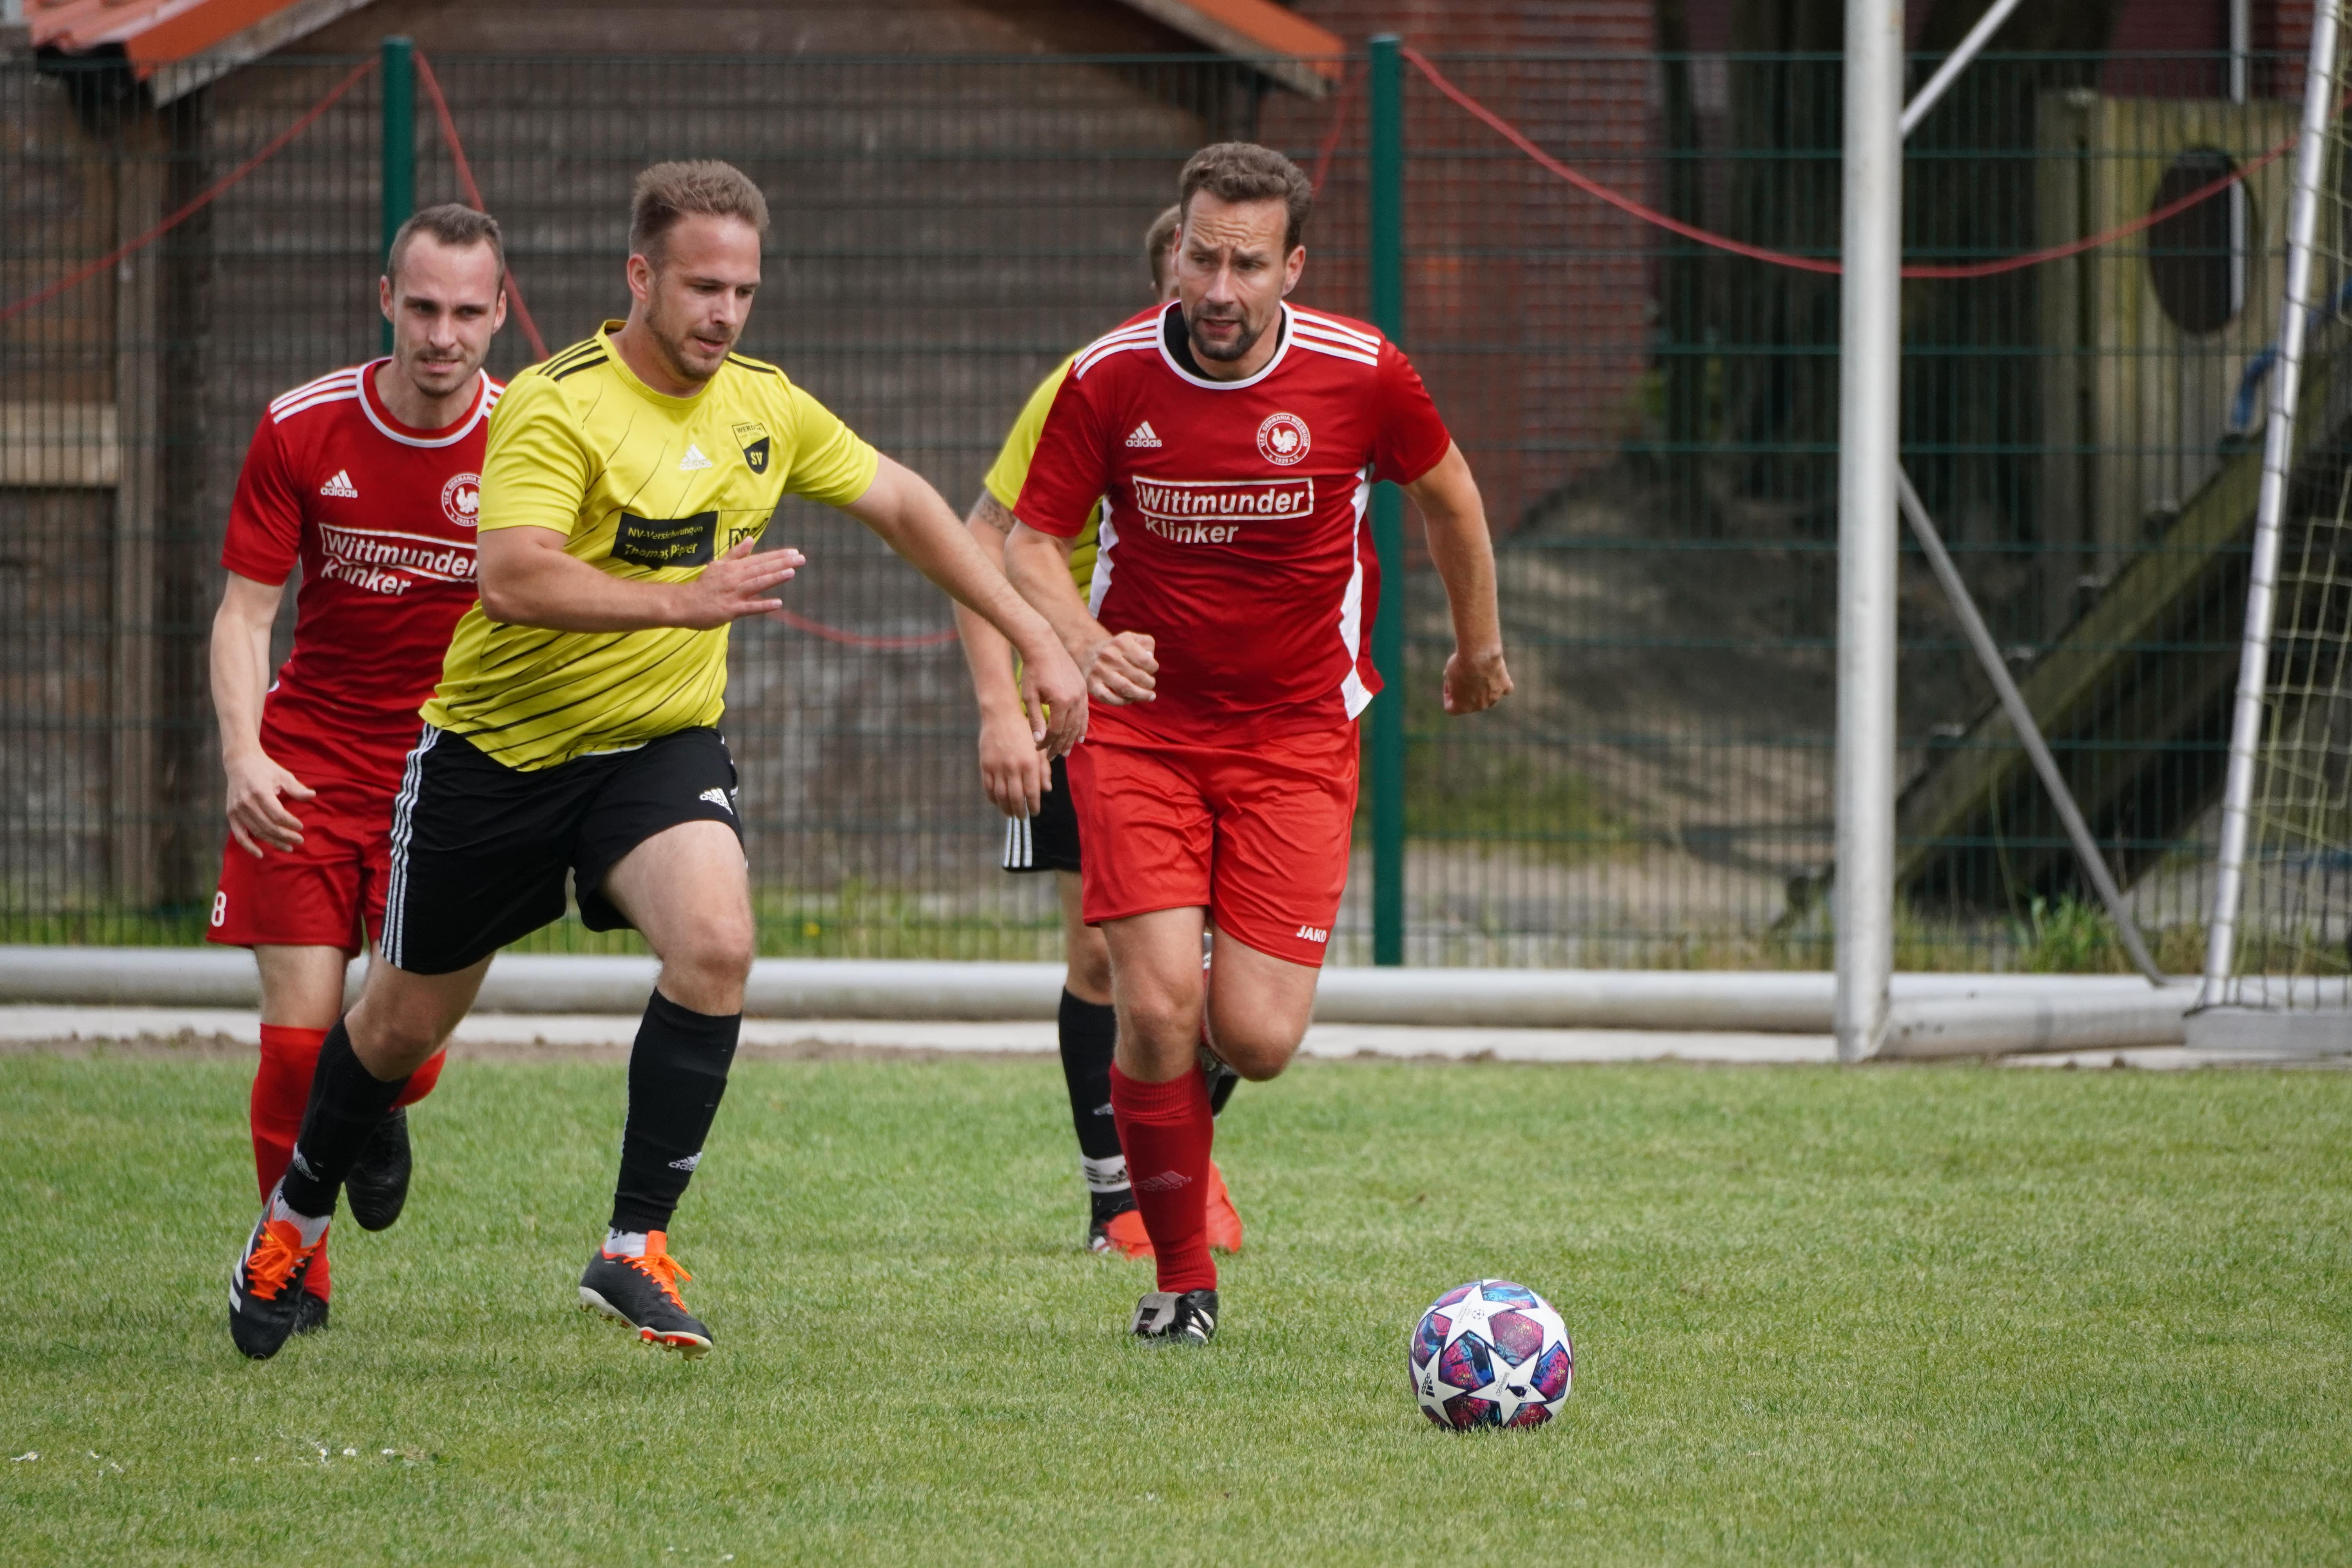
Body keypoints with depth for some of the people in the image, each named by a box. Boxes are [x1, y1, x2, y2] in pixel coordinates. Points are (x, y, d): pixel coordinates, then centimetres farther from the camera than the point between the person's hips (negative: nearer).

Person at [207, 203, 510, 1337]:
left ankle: (377, 1113, 30)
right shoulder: (301, 431, -7)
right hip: (307, 764, 0)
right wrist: (243, 753, -21)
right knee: (299, 1032, -8)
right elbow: (245, 611, -4)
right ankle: (290, 1272, 13)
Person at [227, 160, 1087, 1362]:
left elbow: (903, 506, 12)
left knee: (714, 943, -26)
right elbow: (512, 580, -33)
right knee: (411, 1015, 10)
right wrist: (682, 600, -42)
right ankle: (298, 1213, 39)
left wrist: (1035, 641, 10)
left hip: (660, 747, 3)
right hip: (499, 751, -3)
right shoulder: (557, 407, -20)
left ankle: (636, 1247, -17)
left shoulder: (764, 407, -1)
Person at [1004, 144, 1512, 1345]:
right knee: (1158, 1004, -15)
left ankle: (1212, 1049, 29)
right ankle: (1181, 1278, 5)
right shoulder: (1109, 378, -9)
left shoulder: (1358, 375, -9)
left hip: (1297, 734, 0)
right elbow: (1031, 540, -2)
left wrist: (1477, 645, 24)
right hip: (1140, 722, 0)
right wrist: (1081, 640, -24)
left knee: (1256, 1040, -11)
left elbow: (1444, 490, 11)